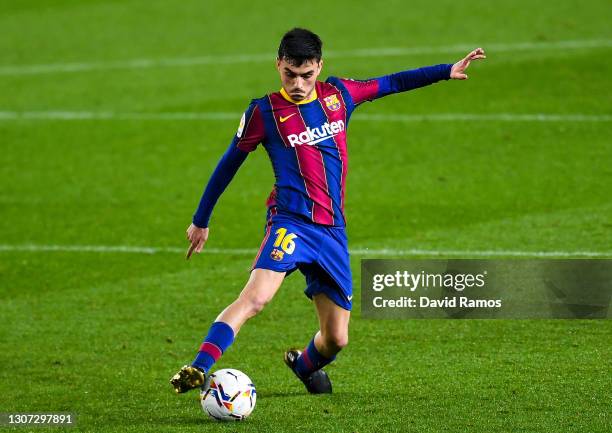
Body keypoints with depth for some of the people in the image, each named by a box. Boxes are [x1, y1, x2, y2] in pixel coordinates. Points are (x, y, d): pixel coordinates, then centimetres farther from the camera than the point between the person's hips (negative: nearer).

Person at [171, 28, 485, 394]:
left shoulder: (338, 95, 9)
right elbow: (228, 165, 9)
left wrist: (448, 71, 24)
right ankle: (199, 370, -40)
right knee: (255, 298, -31)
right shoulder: (264, 112, -1)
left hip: (333, 231, 4)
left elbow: (389, 83, 24)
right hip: (291, 223, -4)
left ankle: (304, 365, 39)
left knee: (337, 339, 6)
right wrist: (201, 221, 15)